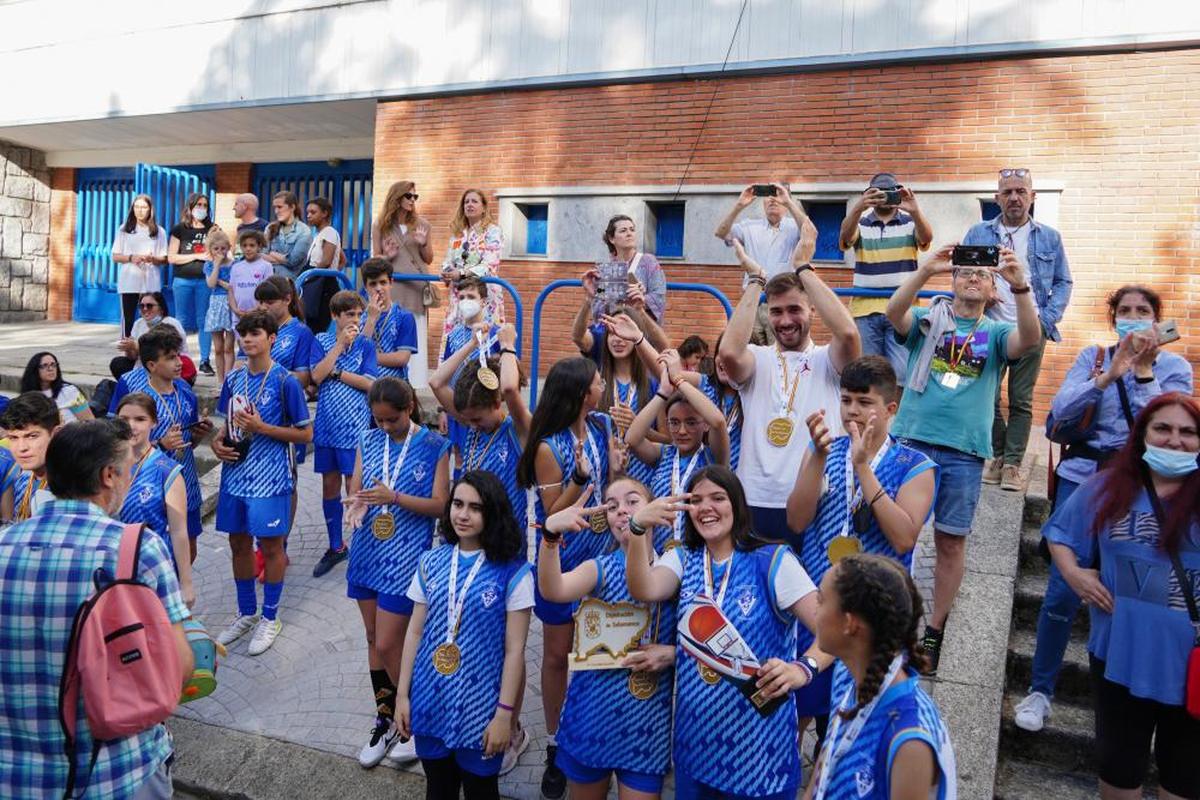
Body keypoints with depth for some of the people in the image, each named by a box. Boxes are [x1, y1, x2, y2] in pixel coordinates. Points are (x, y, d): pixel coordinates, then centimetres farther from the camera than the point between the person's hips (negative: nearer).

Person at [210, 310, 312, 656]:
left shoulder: (285, 382, -11)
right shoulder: (233, 379, 6)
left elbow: (305, 434, -10)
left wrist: (261, 427, -19)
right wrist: (218, 442, -3)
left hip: (269, 477, -6)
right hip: (235, 472, 6)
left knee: (270, 546, 6)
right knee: (239, 543, 15)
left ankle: (270, 618, 22)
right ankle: (246, 613, 33)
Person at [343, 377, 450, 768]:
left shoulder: (434, 447, -8)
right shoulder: (369, 441, 5)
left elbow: (440, 505, -11)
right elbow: (355, 490, 6)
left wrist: (394, 497, -24)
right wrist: (357, 504, -18)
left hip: (406, 557, -5)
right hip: (368, 552, 5)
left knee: (387, 645, -4)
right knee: (374, 639, 14)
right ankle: (386, 720, 31)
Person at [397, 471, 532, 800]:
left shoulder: (513, 571, -12)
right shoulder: (430, 562, 0)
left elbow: (514, 650, -11)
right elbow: (415, 632, 5)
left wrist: (504, 713, -11)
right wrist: (402, 694, 5)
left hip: (480, 707, -3)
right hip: (430, 701, 4)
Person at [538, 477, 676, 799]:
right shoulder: (601, 568, -7)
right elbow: (553, 590, -29)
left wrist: (672, 653, -16)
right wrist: (551, 534, -45)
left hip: (649, 722, 0)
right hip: (593, 712, 1)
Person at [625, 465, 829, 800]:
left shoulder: (773, 560, -10)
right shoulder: (682, 559, 2)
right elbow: (644, 591, -18)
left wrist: (803, 668, -36)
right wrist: (638, 528, -31)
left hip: (759, 737, -3)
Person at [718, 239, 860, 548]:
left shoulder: (827, 361, 4)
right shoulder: (758, 359, 5)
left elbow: (848, 333, -19)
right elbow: (728, 351, -19)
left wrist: (803, 268, -11)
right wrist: (756, 278, -8)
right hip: (755, 503, 1)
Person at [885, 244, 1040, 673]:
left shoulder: (996, 332, 10)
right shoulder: (926, 319, 9)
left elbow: (1030, 338, -12)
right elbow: (893, 311, -12)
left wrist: (1020, 285, -27)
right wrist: (925, 270, -26)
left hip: (964, 450, 1)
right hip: (911, 440, -1)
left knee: (951, 541, 7)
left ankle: (935, 631, 19)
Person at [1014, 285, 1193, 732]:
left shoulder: (1174, 367, 5)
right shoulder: (1093, 357, 5)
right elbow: (1062, 412, -8)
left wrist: (1143, 370, -16)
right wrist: (1108, 375, -18)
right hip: (1083, 479, 0)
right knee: (1062, 591, -4)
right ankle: (1040, 691, 10)